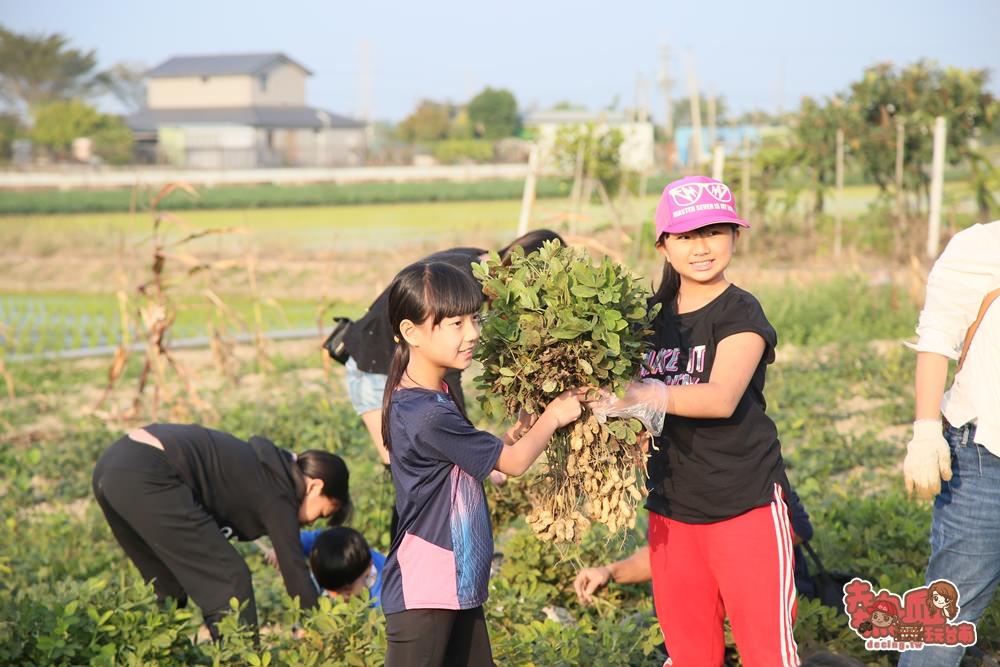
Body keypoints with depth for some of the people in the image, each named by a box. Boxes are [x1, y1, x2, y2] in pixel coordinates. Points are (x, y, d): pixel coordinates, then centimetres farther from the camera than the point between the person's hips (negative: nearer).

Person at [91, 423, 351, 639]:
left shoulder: (263, 469, 24)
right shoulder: (278, 494, -1)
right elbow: (295, 572, -4)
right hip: (146, 478, -10)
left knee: (171, 589, 22)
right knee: (229, 580, -2)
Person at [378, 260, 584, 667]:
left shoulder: (435, 395, 7)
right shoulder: (427, 416, -24)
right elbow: (513, 463, -14)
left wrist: (514, 434, 0)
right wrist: (553, 417, 1)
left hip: (459, 584, 10)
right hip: (423, 593, -10)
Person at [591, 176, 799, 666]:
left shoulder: (741, 314, -9)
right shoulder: (653, 318, 8)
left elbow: (721, 398, -25)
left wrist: (638, 396, -34)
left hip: (745, 507, -6)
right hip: (672, 510, 6)